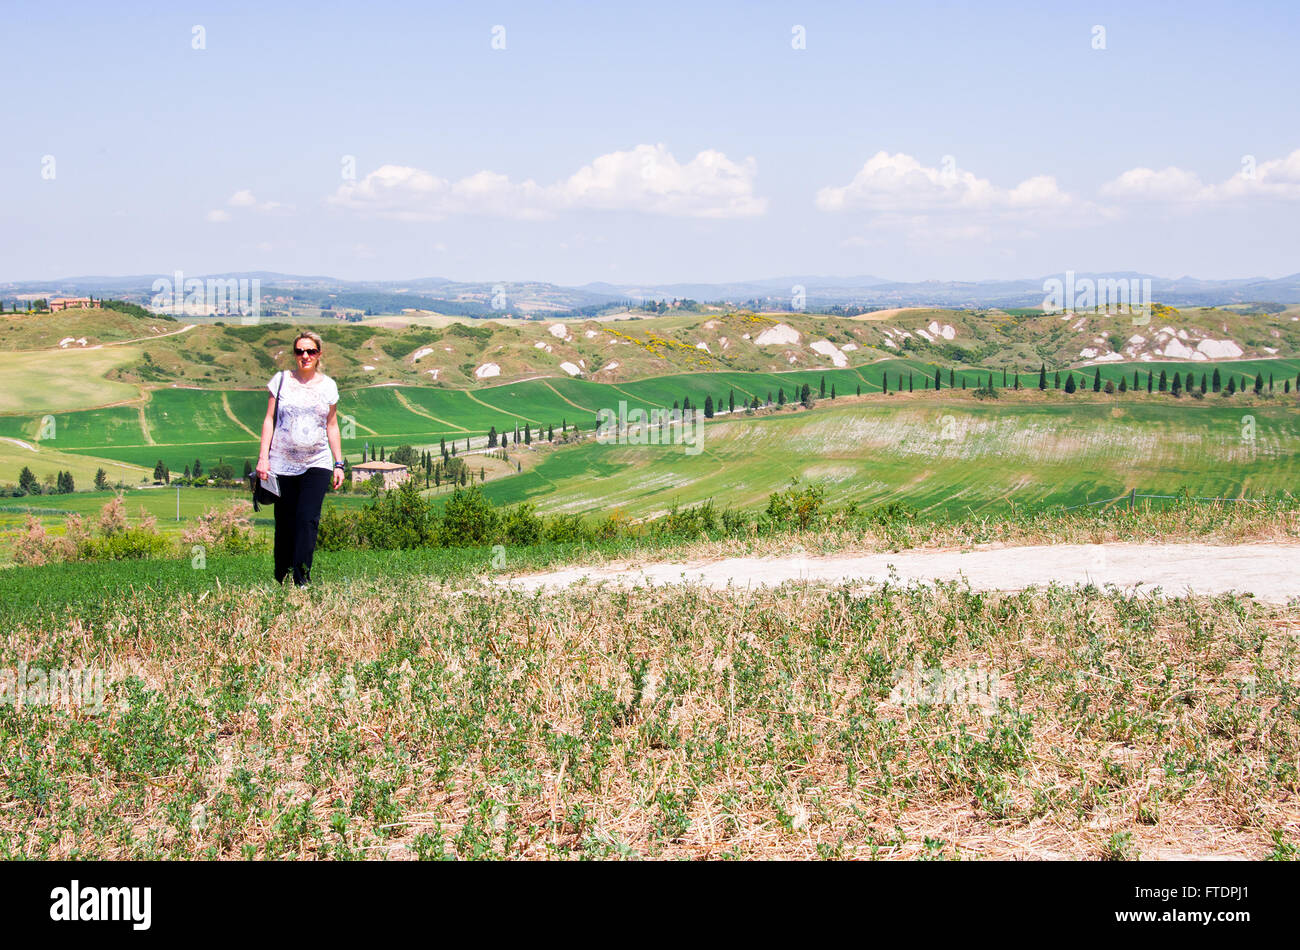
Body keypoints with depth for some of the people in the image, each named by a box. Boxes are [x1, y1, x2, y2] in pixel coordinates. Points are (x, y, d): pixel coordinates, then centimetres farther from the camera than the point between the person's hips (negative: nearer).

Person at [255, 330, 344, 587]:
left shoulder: (328, 385, 8)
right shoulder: (282, 380, 5)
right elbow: (269, 419, 6)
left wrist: (339, 464, 11)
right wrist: (263, 457, -2)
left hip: (317, 464, 0)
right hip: (283, 464, 0)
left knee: (307, 519, -13)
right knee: (285, 523, 2)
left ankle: (302, 578, -13)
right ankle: (281, 579, 13)